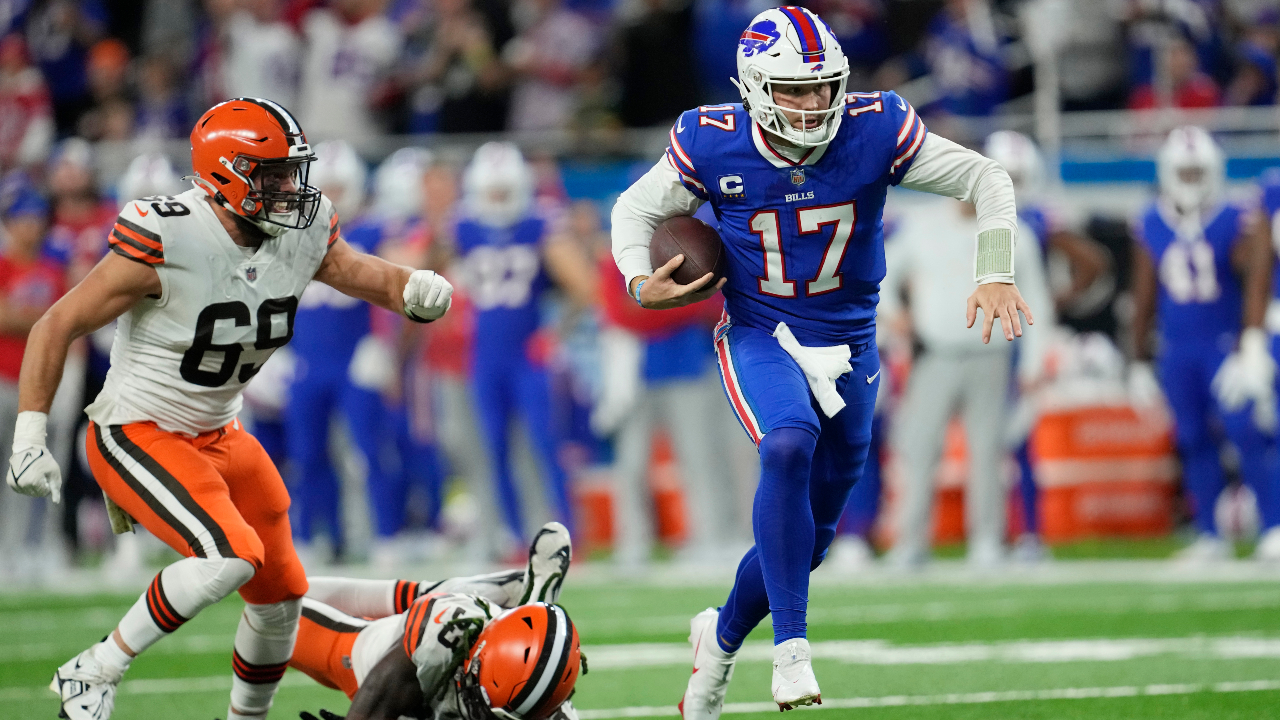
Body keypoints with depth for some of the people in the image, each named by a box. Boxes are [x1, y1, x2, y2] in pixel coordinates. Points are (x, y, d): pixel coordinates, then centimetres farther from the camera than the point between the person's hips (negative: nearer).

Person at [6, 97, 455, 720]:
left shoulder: (303, 235, -7)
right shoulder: (166, 242, -25)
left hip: (216, 436, 8)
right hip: (135, 435, -8)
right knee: (231, 557, -27)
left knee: (280, 596, 11)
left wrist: (415, 289, -14)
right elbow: (57, 327, -18)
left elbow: (362, 275, 11)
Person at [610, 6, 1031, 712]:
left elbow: (983, 179, -7)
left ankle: (722, 635, 37)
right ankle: (791, 647, -29)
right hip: (758, 337, -2)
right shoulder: (712, 146, -16)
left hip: (846, 344, 3)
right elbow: (636, 210, 1)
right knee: (789, 446, -34)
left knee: (809, 535, 9)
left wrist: (995, 275, -19)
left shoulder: (875, 132, -16)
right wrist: (641, 284, -18)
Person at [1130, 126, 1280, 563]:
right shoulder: (1151, 228, 3)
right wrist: (1140, 362, 12)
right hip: (1177, 352, 4)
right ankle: (1210, 538, 13)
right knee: (1193, 442, 6)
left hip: (1225, 345, -4)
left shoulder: (1234, 224, -8)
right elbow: (1144, 299, 10)